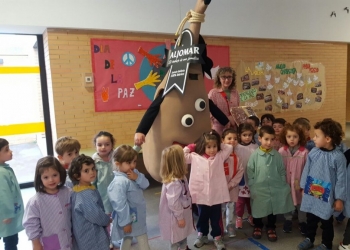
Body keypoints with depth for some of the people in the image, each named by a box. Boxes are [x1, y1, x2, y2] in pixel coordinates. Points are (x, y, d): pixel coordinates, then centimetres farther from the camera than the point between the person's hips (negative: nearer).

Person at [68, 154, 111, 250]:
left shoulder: (77, 191, 2)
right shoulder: (87, 195, -28)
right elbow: (97, 215, -26)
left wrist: (105, 218, 4)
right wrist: (107, 220, -7)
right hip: (93, 239, -9)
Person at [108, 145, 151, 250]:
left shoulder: (135, 173, -2)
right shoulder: (119, 182, -30)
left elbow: (145, 185, -3)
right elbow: (120, 204, -29)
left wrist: (138, 178, -22)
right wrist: (125, 222, -24)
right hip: (129, 218, -9)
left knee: (127, 239, 24)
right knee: (127, 240, 11)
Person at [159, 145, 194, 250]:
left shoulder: (179, 177, -1)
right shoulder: (174, 182, -33)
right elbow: (173, 203, -29)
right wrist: (180, 217, -20)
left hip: (183, 214, 9)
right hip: (176, 218, -9)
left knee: (183, 237, 28)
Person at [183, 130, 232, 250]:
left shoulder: (220, 156, 1)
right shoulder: (195, 157, -2)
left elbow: (229, 148, 0)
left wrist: (218, 145, 4)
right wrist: (191, 147, 3)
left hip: (216, 195, 0)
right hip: (201, 195, 0)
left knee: (216, 218, 15)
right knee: (202, 217, 19)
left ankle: (217, 237, 34)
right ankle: (202, 235, 40)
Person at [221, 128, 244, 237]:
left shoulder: (238, 156, -4)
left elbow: (240, 171, -4)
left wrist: (230, 185, -10)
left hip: (232, 188, 3)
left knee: (230, 207, 16)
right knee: (220, 208, 10)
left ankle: (229, 225, 35)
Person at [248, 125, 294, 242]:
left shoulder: (277, 155, -6)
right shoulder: (255, 155, -12)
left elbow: (282, 172, 4)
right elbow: (250, 173, -6)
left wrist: (283, 186, 3)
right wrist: (252, 188, -6)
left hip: (275, 189, 2)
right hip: (259, 190, -2)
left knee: (273, 210, 18)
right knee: (258, 210, 15)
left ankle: (271, 228, 40)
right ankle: (258, 226, 40)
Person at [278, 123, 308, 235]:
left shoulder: (304, 152, -14)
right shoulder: (281, 151, -10)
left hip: (300, 183, -1)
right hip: (286, 183, 1)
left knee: (301, 203, 15)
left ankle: (302, 222, 35)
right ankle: (288, 220, 38)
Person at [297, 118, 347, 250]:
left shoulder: (338, 157, -17)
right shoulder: (313, 152, -6)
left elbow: (341, 179, -11)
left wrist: (339, 198, -7)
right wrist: (303, 187, 9)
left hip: (327, 197, -4)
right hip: (310, 194, 4)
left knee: (326, 222, 16)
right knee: (310, 219, 20)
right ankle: (309, 239, 40)